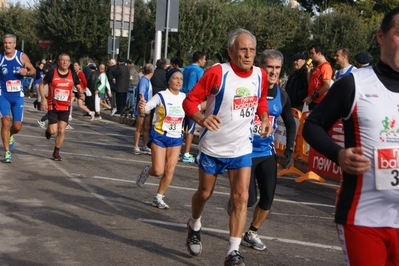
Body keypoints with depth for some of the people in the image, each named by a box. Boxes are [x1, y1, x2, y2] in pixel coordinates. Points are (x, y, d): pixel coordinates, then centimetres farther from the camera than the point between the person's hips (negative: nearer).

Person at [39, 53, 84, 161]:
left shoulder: (73, 75, 0)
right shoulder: (52, 73, -8)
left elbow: (78, 87, 11)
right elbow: (42, 85, 2)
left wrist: (81, 93, -12)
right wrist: (43, 99, -8)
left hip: (65, 107, 2)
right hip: (53, 106, -2)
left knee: (61, 131, -2)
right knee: (53, 131, -6)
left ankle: (56, 153, 14)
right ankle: (48, 130, 32)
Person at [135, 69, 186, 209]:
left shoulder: (185, 97, 0)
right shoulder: (161, 96, -13)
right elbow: (144, 110, -16)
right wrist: (141, 106, -38)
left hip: (176, 138, 4)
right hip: (159, 137, -4)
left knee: (170, 170, 0)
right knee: (158, 171, -8)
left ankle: (159, 198, 15)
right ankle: (147, 170, 28)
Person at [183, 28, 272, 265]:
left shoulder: (260, 76, -3)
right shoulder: (217, 73, -18)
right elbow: (190, 100, -15)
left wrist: (265, 118, -3)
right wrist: (201, 119, -34)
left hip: (242, 149, 3)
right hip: (212, 147, -2)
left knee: (241, 198, -7)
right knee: (205, 193, 15)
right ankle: (194, 226, 45)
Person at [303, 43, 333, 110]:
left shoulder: (325, 66, -12)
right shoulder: (318, 67, 17)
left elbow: (327, 86, -20)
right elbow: (310, 83, 18)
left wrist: (312, 97, -16)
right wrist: (309, 70, 9)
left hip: (319, 103, -9)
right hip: (313, 102, 9)